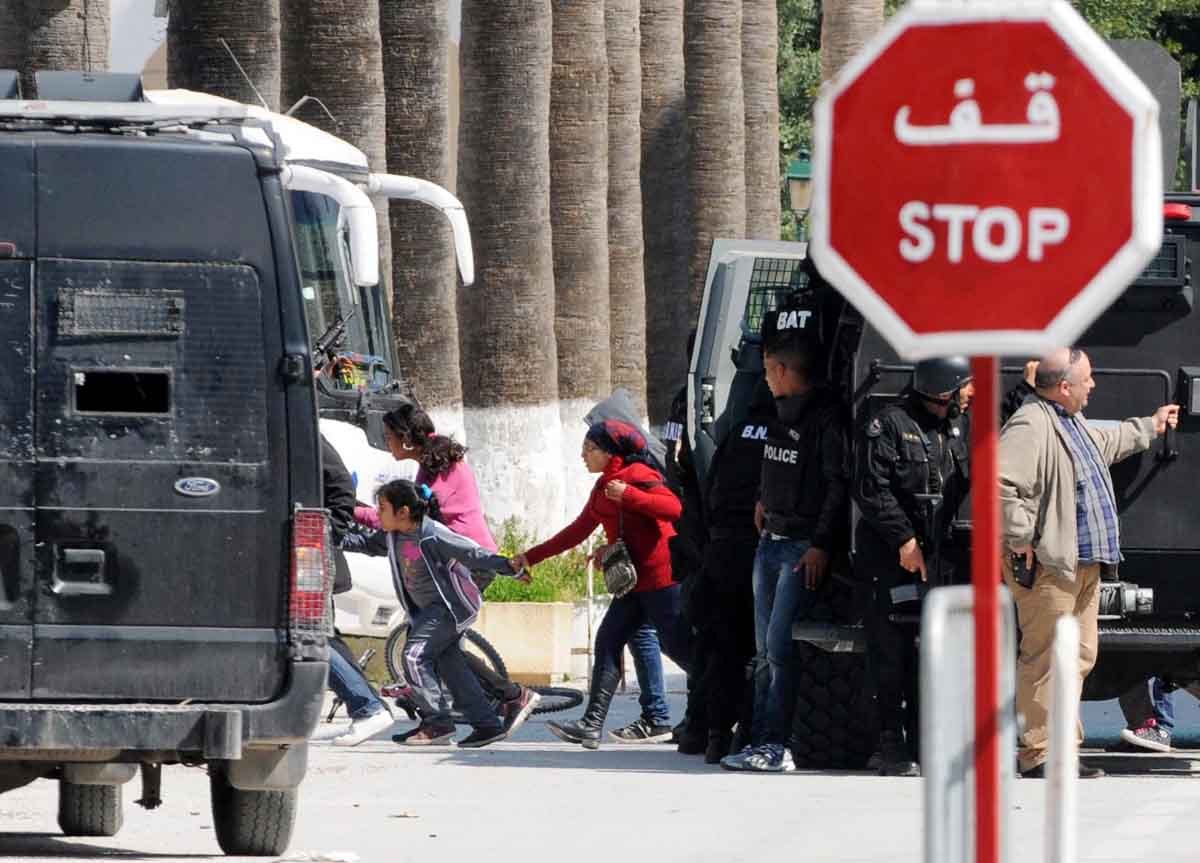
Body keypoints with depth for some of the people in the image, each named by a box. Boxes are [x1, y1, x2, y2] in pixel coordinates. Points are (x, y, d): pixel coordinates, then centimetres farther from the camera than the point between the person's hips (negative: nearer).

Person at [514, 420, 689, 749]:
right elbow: (578, 531, 23)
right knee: (607, 641, 1)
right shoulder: (603, 488, 17)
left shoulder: (638, 475, -11)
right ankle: (592, 725, -3)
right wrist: (531, 557, 22)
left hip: (660, 577, -9)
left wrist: (628, 496, -28)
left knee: (678, 646, -8)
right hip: (635, 581, 9)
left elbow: (674, 508, -24)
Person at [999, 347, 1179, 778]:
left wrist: (1151, 426, 54)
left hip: (1083, 564, 11)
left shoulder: (1072, 423, 18)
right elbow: (999, 483, -29)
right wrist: (1019, 539, -24)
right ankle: (1038, 755, -8)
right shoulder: (1030, 426, -17)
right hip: (1047, 565, -11)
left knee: (1079, 657, 14)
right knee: (1046, 659, -9)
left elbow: (1106, 442, 42)